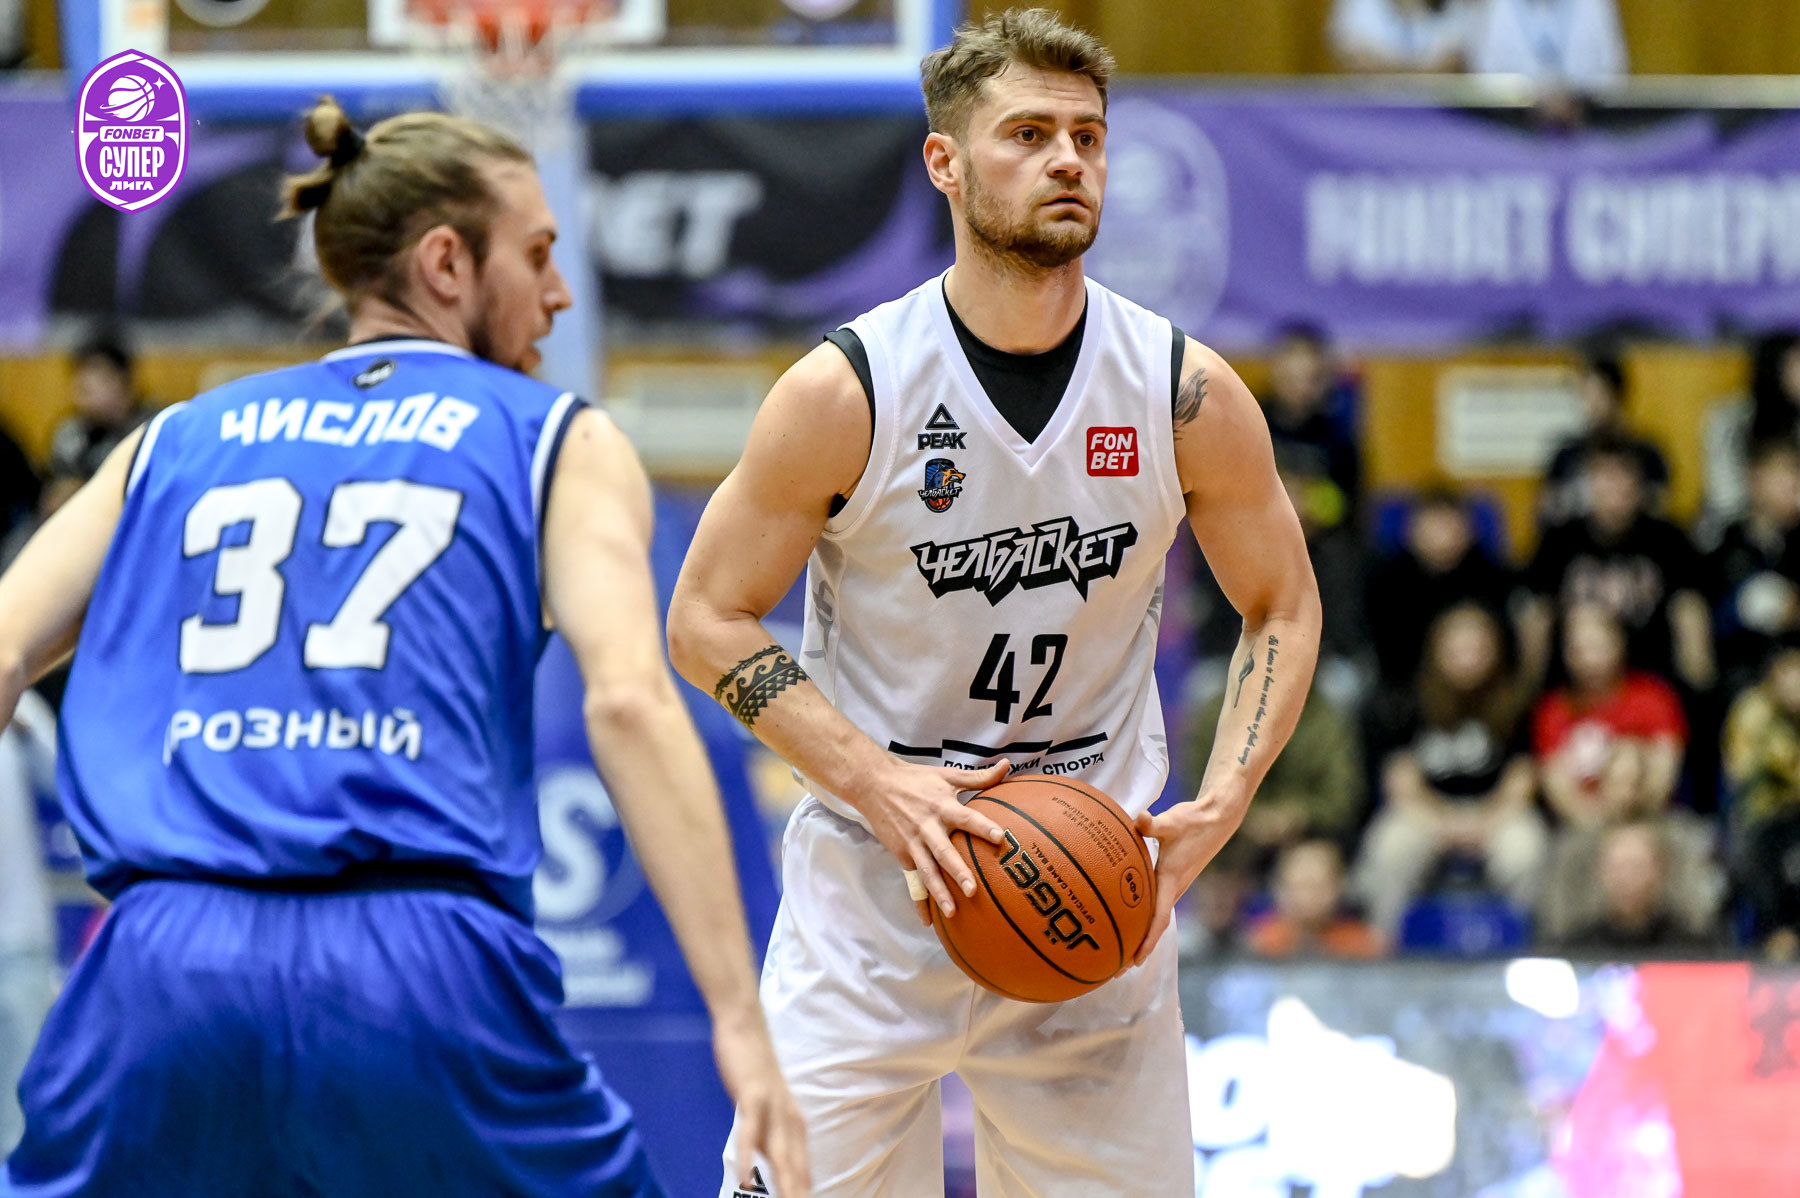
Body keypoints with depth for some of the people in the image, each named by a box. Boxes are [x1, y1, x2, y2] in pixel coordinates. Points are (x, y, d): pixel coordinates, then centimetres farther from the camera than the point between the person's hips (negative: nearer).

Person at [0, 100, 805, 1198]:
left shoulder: (177, 442, 22)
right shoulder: (560, 445, 13)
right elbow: (630, 699, -4)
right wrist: (741, 1024, -8)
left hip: (164, 962, 2)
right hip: (428, 982, -2)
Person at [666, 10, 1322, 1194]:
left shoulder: (1188, 396, -6)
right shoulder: (847, 391, -12)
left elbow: (1283, 608, 8)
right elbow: (708, 620, -5)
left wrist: (1218, 810, -7)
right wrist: (878, 782, -18)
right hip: (876, 880, -2)